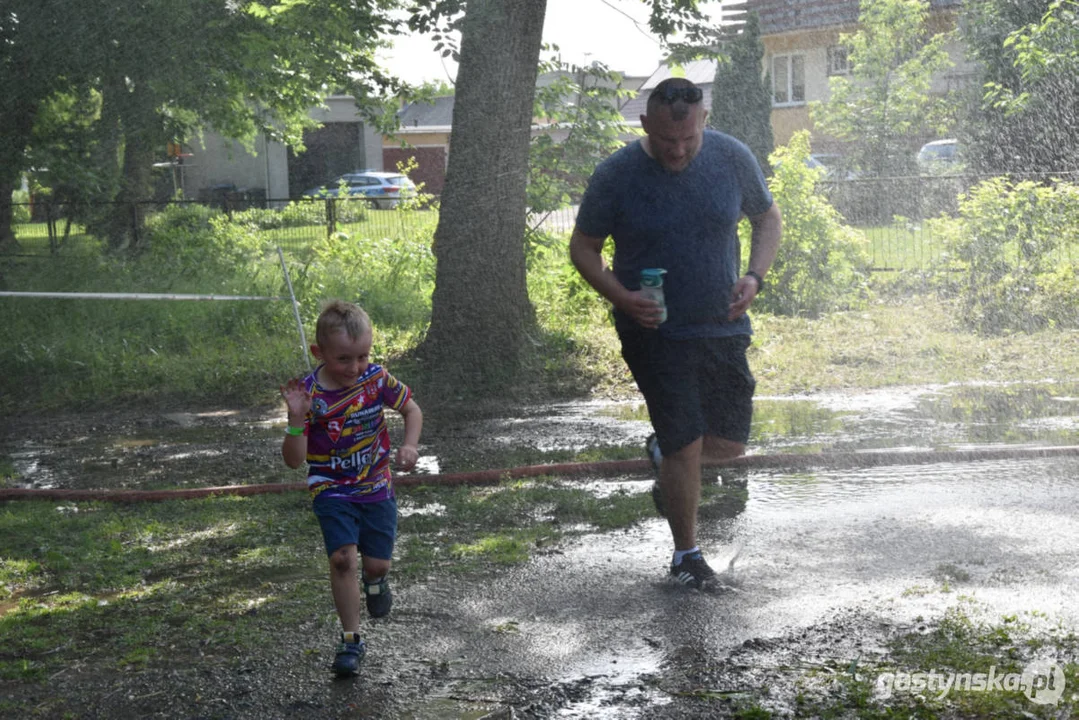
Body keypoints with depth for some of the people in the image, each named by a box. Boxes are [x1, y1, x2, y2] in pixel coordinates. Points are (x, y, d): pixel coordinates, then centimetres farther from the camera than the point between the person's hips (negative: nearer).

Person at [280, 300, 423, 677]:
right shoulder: (309, 394, -17)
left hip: (376, 486, 2)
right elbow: (294, 460, -18)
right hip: (332, 489, -2)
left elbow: (412, 409, 7)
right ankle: (351, 640, -2)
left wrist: (409, 446, -10)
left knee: (377, 561, 3)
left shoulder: (377, 378, -10)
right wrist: (296, 419, -34)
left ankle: (375, 580, 43)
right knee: (342, 557, -18)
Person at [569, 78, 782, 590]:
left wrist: (755, 278, -7)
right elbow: (583, 248, -1)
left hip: (721, 325, 4)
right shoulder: (616, 175, -12)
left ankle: (664, 452, 42)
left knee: (729, 443, 8)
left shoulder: (732, 158, -4)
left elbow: (767, 219, 11)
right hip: (654, 331, -3)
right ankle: (686, 553, 15)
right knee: (686, 447, -6)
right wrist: (620, 297, -18)